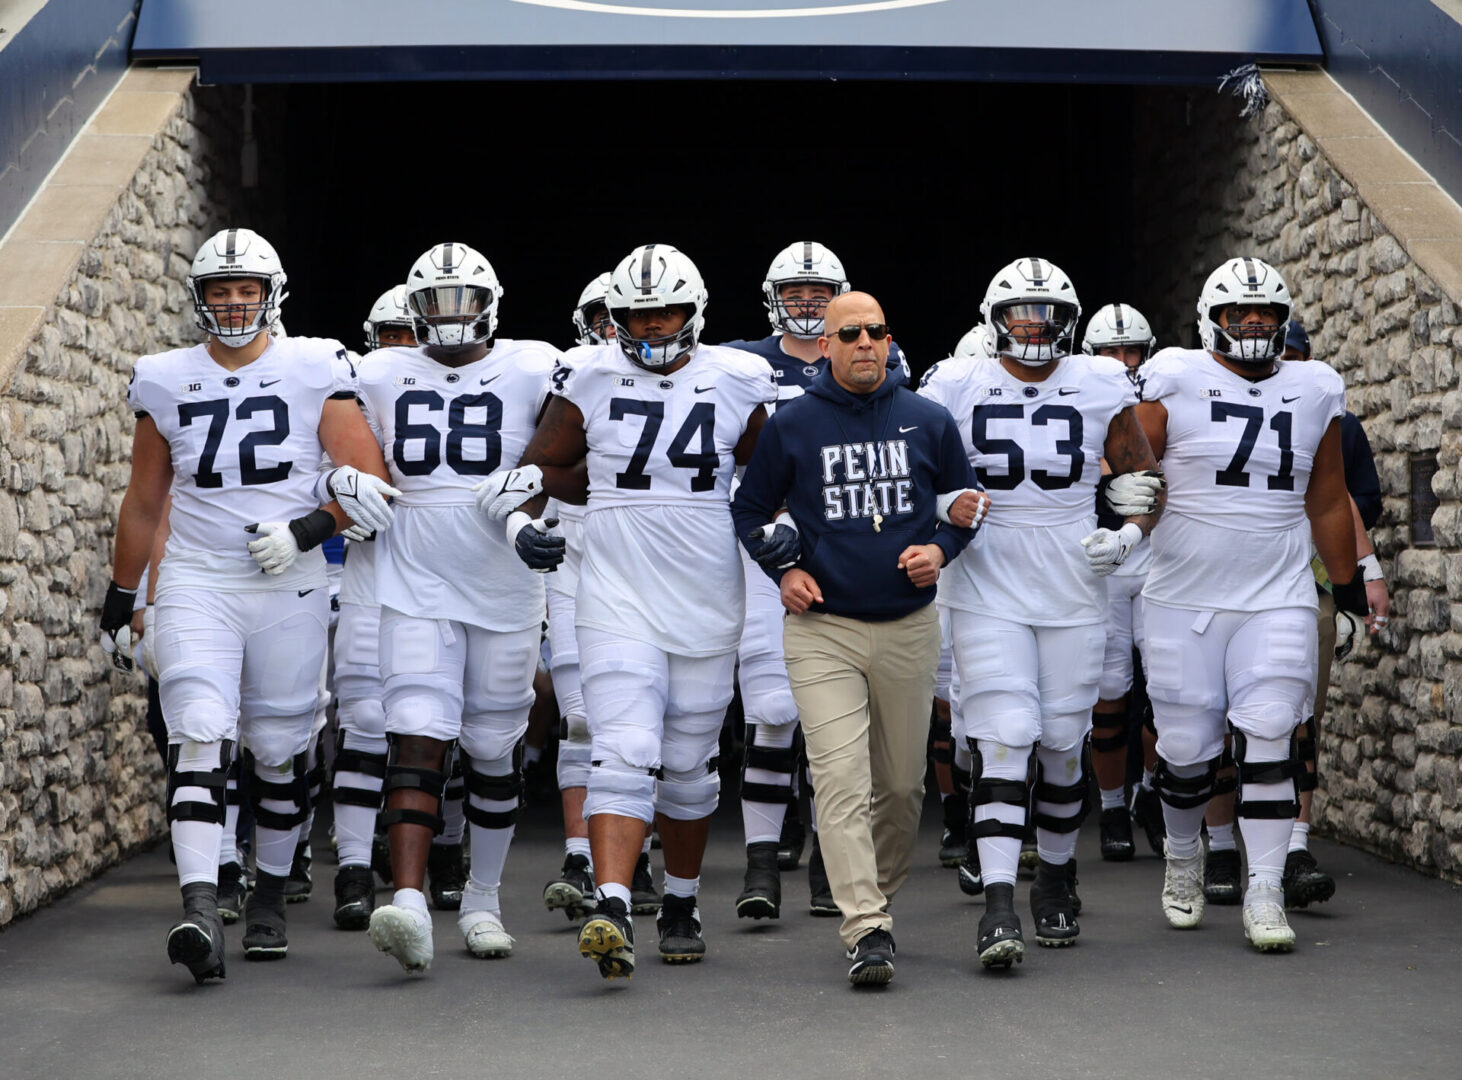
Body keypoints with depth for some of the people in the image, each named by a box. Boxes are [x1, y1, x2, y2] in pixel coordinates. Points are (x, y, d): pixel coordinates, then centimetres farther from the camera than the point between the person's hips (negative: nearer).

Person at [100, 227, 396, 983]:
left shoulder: (315, 370, 0)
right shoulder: (165, 382, 8)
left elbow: (366, 480, -2)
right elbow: (144, 501, 17)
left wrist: (306, 531, -16)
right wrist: (118, 599, 19)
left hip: (288, 586, -1)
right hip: (196, 584, 1)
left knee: (278, 749, 7)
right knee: (200, 738, -15)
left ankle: (268, 898, 26)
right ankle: (200, 909, -25)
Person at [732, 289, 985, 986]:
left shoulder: (928, 423, 4)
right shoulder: (791, 426, 0)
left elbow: (966, 500, 16)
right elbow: (750, 509, 12)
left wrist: (941, 549, -3)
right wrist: (783, 570, -3)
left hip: (908, 627, 3)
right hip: (823, 626, -2)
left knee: (901, 782, 11)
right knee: (841, 779, -14)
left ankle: (875, 895, 33)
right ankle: (866, 930, -16)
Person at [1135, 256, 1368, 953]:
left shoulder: (1314, 392, 8)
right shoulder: (1174, 381, -3)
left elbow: (1328, 505, 16)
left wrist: (1349, 593, 19)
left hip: (1278, 601, 1)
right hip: (1183, 600, -1)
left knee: (1268, 741, -9)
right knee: (1186, 748, 3)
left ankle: (1264, 896, -4)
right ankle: (1183, 857, 31)